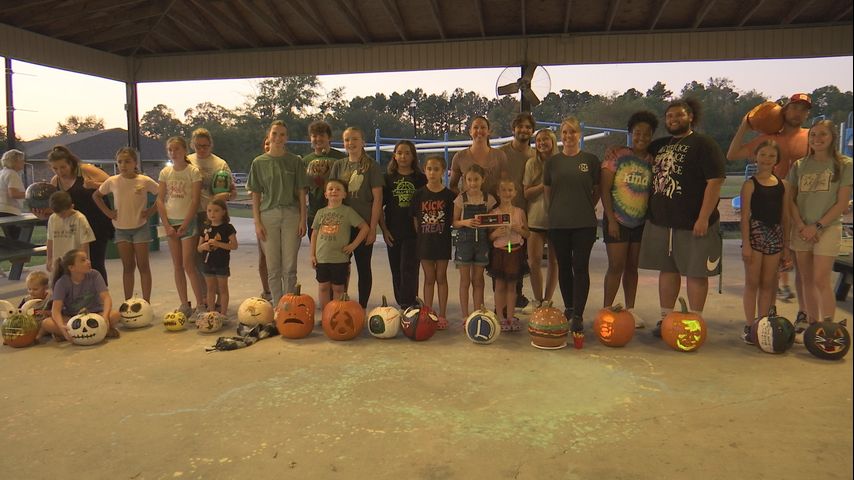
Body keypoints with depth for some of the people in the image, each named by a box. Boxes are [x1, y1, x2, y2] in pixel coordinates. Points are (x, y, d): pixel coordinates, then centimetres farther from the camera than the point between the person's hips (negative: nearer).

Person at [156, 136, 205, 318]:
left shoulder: (193, 171, -5)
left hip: (188, 221, -5)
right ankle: (184, 305, 14)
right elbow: (160, 200, 6)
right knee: (177, 265, 7)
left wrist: (184, 225, -14)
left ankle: (201, 304, 0)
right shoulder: (165, 172, 7)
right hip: (171, 222, 5)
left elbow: (195, 200, -10)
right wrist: (167, 225, -4)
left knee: (188, 264, -8)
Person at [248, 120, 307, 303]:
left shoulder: (295, 161, 4)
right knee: (273, 267, 4)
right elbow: (255, 195, 6)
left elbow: (301, 192, 4)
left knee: (290, 266, 2)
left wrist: (302, 219, -2)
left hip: (291, 215, -1)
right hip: (268, 215, 1)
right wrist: (257, 222, -1)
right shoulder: (259, 162, 6)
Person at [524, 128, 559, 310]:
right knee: (534, 261, -2)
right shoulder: (532, 163, 3)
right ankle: (538, 300, 14)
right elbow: (526, 193, -2)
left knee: (554, 261, 7)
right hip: (536, 219, 0)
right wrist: (544, 185, -14)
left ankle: (547, 300, 19)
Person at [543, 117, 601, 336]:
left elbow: (597, 190, 9)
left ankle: (578, 316, -5)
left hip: (584, 223, -2)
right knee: (564, 267, 10)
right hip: (558, 223, 2)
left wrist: (586, 208, 4)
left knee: (580, 267, -6)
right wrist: (554, 213, 8)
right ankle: (568, 308, 26)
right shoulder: (552, 162, 7)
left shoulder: (591, 160, 3)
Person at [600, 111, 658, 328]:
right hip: (617, 221, -4)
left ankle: (630, 310, 21)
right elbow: (605, 190, -9)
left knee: (632, 266, 11)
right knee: (616, 266, -6)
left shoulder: (652, 161, 5)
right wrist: (611, 219, -13)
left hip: (640, 222, 4)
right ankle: (606, 310, 3)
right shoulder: (616, 155, -7)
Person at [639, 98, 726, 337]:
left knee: (696, 272, 3)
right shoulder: (659, 145, 15)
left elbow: (715, 182, -12)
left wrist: (703, 218, -18)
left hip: (694, 224, -6)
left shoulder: (703, 144, -5)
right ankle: (665, 318, 22)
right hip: (660, 221, 6)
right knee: (667, 269, 13)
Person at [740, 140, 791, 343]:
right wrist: (746, 243, -13)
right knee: (752, 282, 1)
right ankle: (749, 327, 8)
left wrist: (786, 246, 9)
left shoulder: (783, 185, 7)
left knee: (768, 283, 9)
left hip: (775, 236, 4)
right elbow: (745, 216, -8)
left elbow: (785, 217, 10)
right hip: (755, 234, -4)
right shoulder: (750, 184, -4)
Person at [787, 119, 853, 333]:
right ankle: (812, 325, 17)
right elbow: (791, 199, 8)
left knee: (821, 280, -10)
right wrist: (800, 225, -6)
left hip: (828, 228, -4)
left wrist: (818, 226, -12)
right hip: (802, 230, 4)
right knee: (807, 280, 8)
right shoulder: (799, 166, 9)